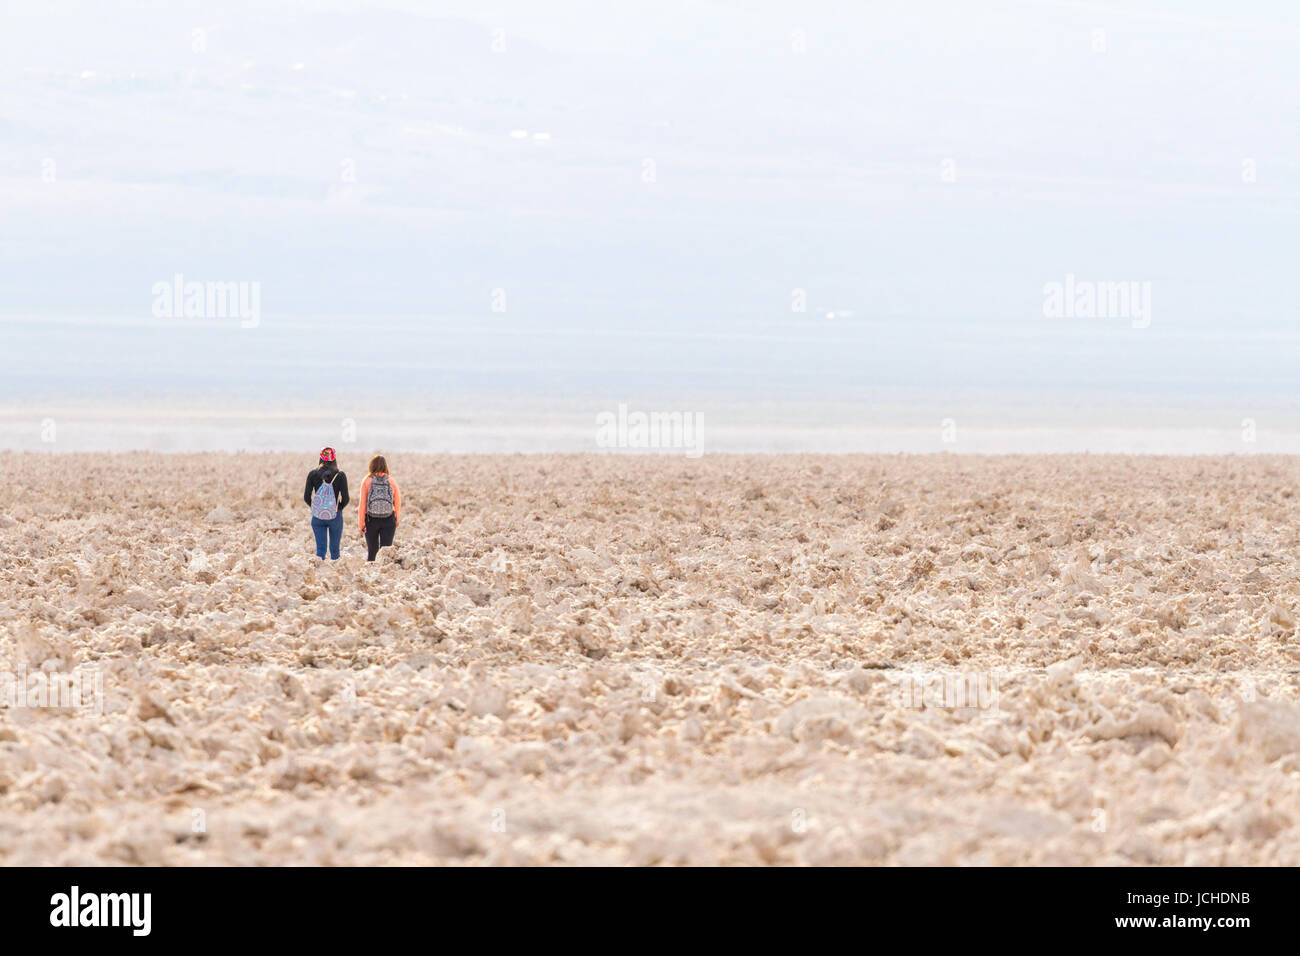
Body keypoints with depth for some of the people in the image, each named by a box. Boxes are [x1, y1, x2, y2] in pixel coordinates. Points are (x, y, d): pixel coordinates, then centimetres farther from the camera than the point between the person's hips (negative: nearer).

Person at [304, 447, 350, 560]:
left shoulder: (313, 474, -3)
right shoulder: (340, 475, -7)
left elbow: (306, 497, -1)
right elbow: (345, 499, -7)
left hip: (317, 516, 1)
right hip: (335, 516, -1)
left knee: (320, 547, 4)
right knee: (334, 548, 10)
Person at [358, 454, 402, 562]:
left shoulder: (367, 481, -5)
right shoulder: (391, 481, -2)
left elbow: (363, 503, -6)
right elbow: (398, 502, 3)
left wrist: (361, 523, -2)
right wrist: (397, 520, 17)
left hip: (371, 519, 0)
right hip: (388, 520, 0)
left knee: (371, 550, 14)